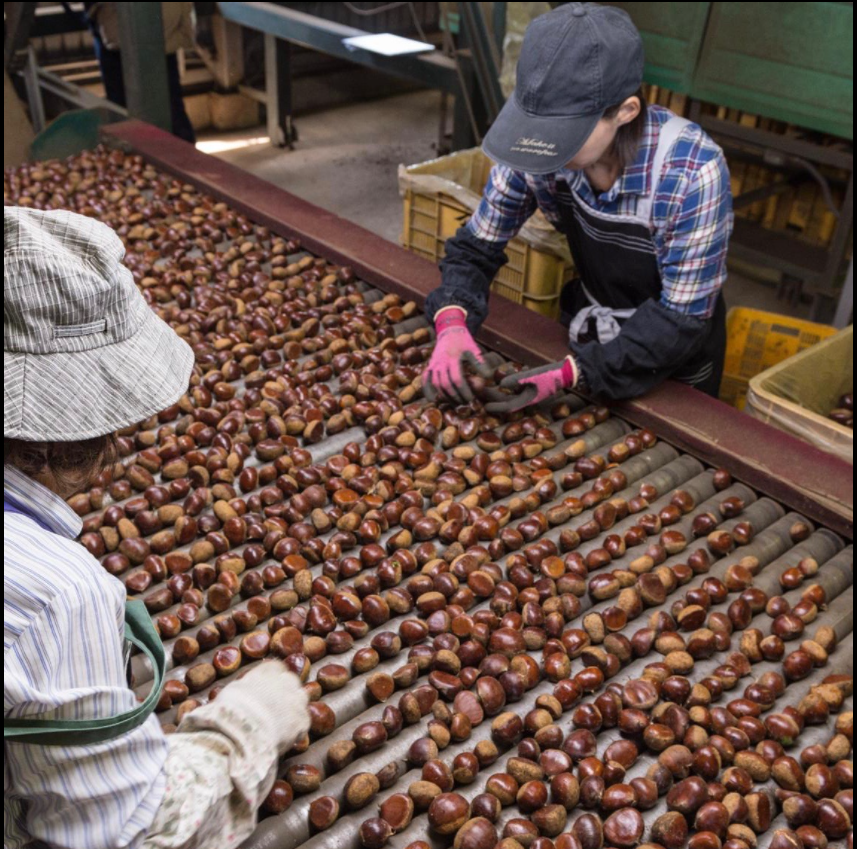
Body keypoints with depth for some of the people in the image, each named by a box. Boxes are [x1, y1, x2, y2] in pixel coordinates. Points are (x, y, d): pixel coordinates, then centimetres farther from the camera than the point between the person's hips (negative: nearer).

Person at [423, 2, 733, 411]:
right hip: (588, 338, 4)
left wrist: (571, 373, -37)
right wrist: (452, 323, -31)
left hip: (674, 362, -3)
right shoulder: (535, 147, -22)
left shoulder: (692, 173, -33)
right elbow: (475, 248, -11)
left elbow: (680, 319, -27)